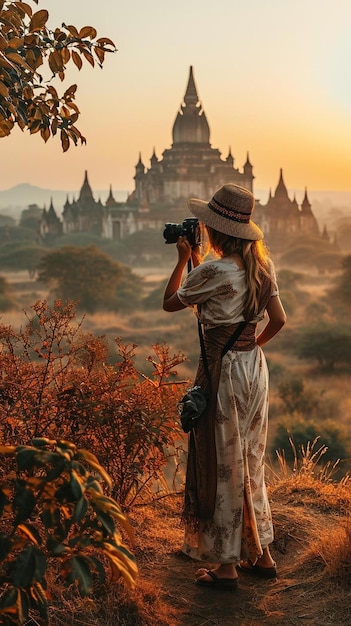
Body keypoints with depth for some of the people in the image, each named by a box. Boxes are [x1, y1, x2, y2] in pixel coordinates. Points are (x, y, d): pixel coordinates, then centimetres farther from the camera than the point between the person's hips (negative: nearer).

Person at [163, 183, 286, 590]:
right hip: (255, 368, 7)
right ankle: (261, 554, 29)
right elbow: (278, 320, 8)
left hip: (223, 372, -7)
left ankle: (226, 566, 16)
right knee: (252, 461, 18)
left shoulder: (213, 271, -19)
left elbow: (170, 303, -5)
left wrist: (184, 258, 6)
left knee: (222, 465, 5)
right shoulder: (262, 265, 2)